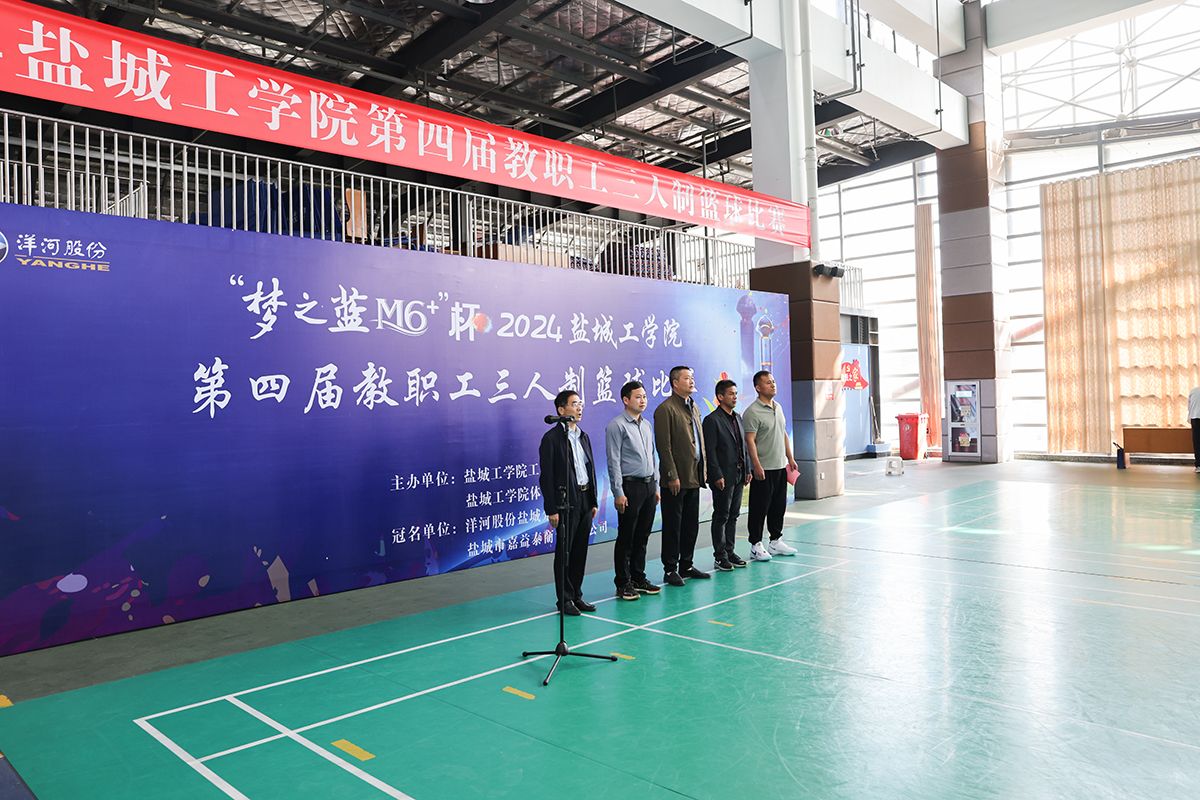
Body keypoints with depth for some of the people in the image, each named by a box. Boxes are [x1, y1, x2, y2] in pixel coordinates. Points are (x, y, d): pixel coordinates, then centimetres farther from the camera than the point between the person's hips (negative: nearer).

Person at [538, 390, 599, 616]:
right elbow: (546, 476, -12)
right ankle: (565, 599, 11)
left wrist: (593, 501, 13)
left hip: (585, 500, 7)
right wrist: (552, 509, -15)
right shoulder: (551, 438, -9)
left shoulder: (584, 437, 14)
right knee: (564, 551, 2)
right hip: (566, 502, -7)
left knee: (580, 550, 12)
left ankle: (576, 595, 22)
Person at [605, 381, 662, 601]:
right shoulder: (617, 426, -9)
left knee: (642, 536, 13)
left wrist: (656, 486, 14)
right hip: (630, 486, -7)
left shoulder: (647, 425, 14)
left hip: (649, 485, 7)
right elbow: (614, 462, -12)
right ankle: (623, 583, 8)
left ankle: (638, 578, 23)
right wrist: (618, 493, -16)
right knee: (626, 537, 0)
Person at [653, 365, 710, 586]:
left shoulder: (693, 408, 16)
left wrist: (702, 471, 12)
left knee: (691, 525, 14)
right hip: (676, 479, -8)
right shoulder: (665, 409, -11)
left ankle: (686, 565, 25)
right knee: (673, 526, 1)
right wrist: (672, 476, -18)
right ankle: (670, 569, 10)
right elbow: (664, 446, -15)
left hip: (693, 477, 8)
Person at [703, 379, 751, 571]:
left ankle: (729, 552, 22)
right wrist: (717, 476, -18)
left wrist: (747, 470, 12)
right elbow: (710, 451, -14)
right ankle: (720, 557, 7)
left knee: (733, 515, 13)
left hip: (739, 476, 8)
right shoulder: (712, 420, -11)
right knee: (721, 517, 0)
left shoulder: (738, 418, 14)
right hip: (723, 478, -7)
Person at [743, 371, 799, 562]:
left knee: (779, 506, 14)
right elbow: (750, 441, -17)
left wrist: (790, 458, 16)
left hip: (780, 466, 8)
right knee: (759, 508, 0)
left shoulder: (778, 407, 13)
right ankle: (756, 545, 9)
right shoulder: (752, 412, -13)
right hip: (763, 469, -8)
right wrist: (757, 466, -23)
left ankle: (776, 541, 26)